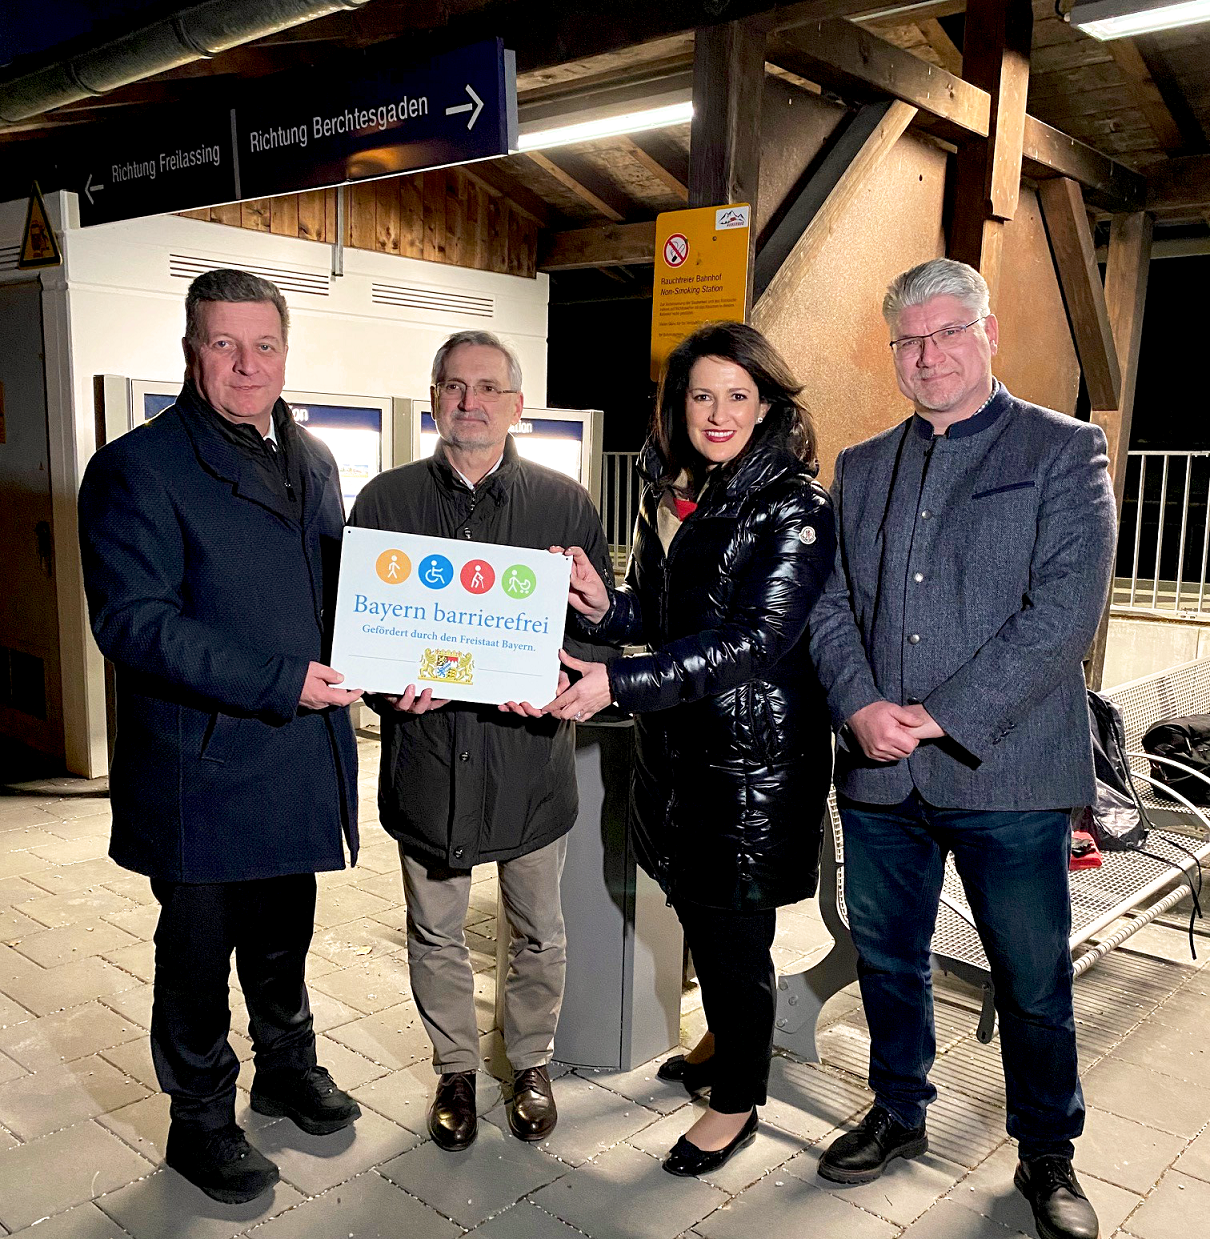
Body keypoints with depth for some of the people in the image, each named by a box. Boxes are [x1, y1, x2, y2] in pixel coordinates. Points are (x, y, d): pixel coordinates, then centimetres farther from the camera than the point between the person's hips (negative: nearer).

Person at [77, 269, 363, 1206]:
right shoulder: (138, 468, -12)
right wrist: (280, 682, -26)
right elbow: (131, 620, -20)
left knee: (284, 932, 23)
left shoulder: (313, 462, 10)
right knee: (199, 951, 12)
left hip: (300, 757, 6)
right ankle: (200, 1120, 33)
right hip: (203, 768, -6)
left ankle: (287, 1066, 46)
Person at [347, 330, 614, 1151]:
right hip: (426, 749, 1)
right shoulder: (387, 500, 2)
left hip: (530, 752, 0)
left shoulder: (564, 503, 1)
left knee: (538, 930, 15)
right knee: (436, 933, 15)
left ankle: (532, 1062, 38)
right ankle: (455, 1070, 37)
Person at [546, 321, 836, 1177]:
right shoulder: (672, 496, 8)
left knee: (733, 930, 5)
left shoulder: (795, 507, -14)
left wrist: (617, 683, -30)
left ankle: (739, 1099, 28)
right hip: (678, 745, 6)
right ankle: (726, 1039, 46)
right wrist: (605, 606, -10)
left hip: (757, 753, -6)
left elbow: (754, 639, -23)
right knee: (697, 908, 19)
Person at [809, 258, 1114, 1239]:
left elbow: (1066, 609, -12)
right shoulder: (862, 467, 12)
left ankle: (1047, 1155, 33)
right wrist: (860, 706, -11)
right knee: (887, 959, 17)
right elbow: (832, 603, 7)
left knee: (1033, 980, 10)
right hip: (879, 773, 4)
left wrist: (942, 717, -17)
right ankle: (899, 1114, 40)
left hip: (1008, 771, -4)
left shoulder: (1065, 451, -2)